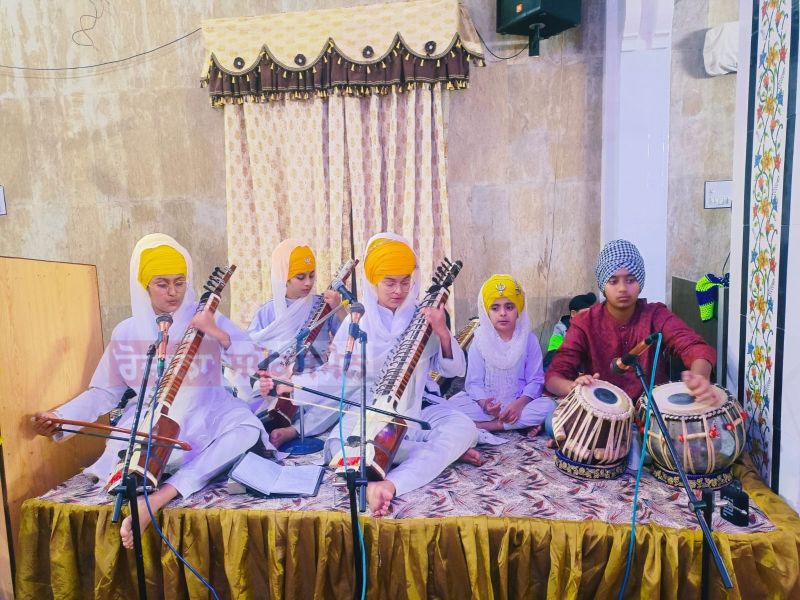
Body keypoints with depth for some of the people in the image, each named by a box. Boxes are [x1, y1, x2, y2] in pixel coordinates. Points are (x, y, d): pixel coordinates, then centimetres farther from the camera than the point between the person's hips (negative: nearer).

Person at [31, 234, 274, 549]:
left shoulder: (208, 320, 1)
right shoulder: (126, 332, 7)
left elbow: (256, 366, -7)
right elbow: (104, 392, 9)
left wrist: (217, 334, -21)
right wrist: (59, 417, -6)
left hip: (205, 418, 0)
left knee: (248, 427, -33)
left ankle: (159, 497, -35)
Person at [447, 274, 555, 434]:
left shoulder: (529, 339, -2)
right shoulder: (480, 340, -2)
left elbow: (535, 380, -6)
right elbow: (474, 382, -7)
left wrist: (520, 403, -24)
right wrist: (484, 403, -28)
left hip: (518, 403, 1)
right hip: (487, 404, 0)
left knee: (548, 406, -29)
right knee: (454, 404, -27)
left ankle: (478, 425, -26)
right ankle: (522, 423, -26)